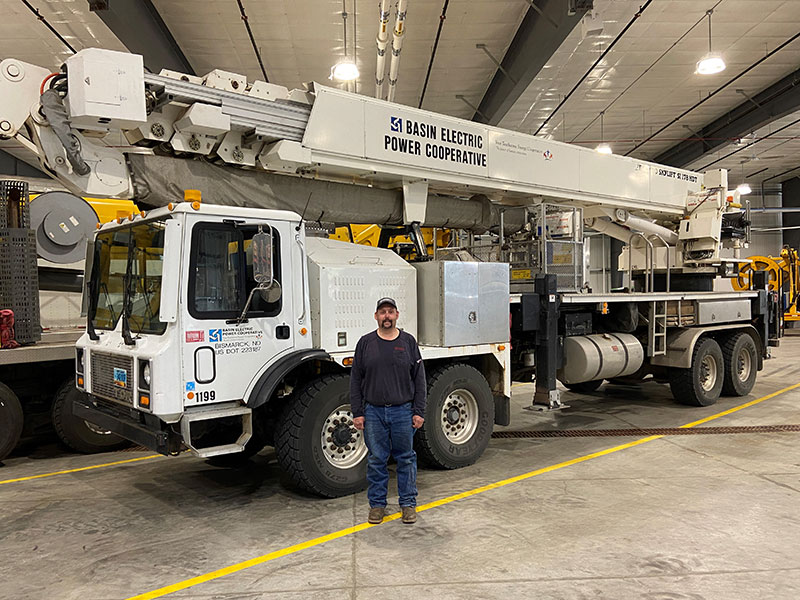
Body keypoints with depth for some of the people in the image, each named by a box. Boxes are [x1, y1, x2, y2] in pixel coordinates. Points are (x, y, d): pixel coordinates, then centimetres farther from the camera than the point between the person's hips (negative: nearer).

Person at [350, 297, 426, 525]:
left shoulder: (408, 342, 4)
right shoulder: (365, 343, 5)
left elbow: (419, 380, 4)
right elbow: (355, 380, 5)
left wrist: (419, 412, -2)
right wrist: (357, 412, -1)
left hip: (403, 411, 0)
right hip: (374, 412, 1)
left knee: (406, 458, 7)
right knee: (376, 460, 7)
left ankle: (408, 503, 20)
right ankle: (377, 504, 20)